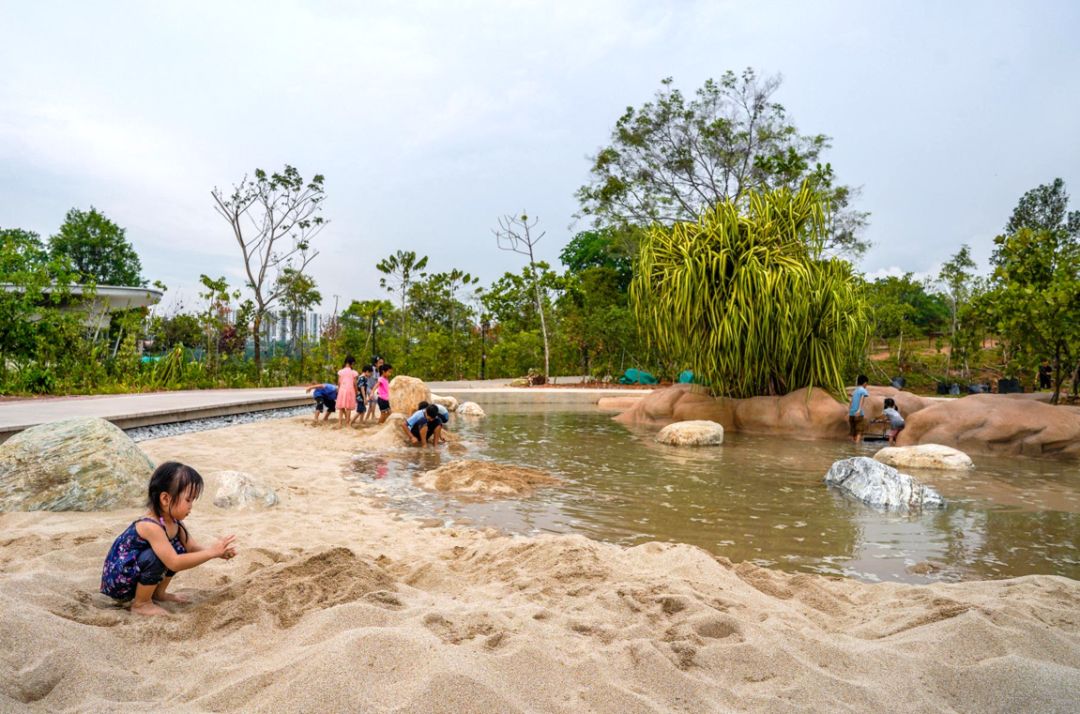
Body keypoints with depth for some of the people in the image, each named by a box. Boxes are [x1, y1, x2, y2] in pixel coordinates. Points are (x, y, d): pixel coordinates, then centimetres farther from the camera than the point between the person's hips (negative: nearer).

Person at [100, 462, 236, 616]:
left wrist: (219, 551, -18)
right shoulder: (151, 526, -32)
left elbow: (193, 548, -1)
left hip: (135, 574, 9)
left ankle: (158, 593, 14)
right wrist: (212, 552, -34)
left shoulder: (174, 522, -4)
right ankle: (140, 604, -11)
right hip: (116, 581, -9)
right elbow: (174, 564, -36)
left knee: (179, 550, -1)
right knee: (156, 556, -30)